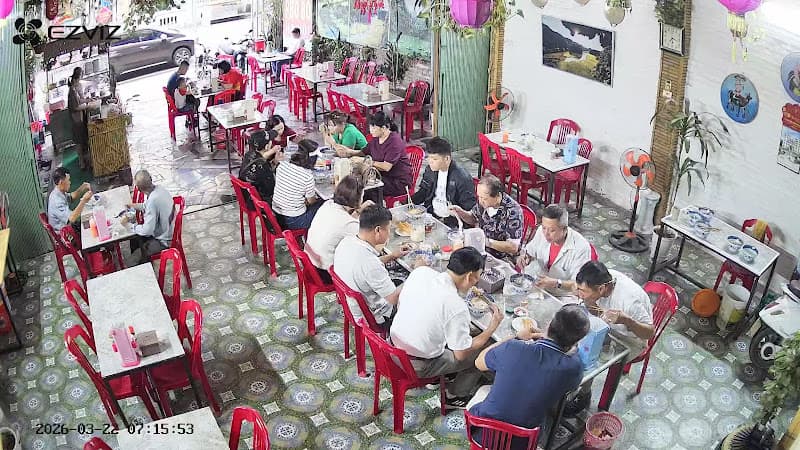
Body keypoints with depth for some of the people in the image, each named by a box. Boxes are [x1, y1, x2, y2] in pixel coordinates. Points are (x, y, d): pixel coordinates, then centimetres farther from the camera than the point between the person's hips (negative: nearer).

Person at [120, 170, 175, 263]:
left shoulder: (153, 200, -35)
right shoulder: (159, 189, -8)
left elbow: (147, 230, -30)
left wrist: (128, 224, -18)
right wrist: (135, 206, 11)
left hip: (162, 241, -9)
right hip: (167, 231, 9)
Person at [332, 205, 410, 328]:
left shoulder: (346, 242, -12)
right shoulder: (369, 263, -37)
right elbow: (394, 298, -27)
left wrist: (392, 256, 8)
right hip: (373, 318, -8)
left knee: (399, 282, 24)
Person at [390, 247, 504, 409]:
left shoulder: (420, 271, -11)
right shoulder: (456, 306, -28)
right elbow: (461, 354, -16)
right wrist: (492, 327, -9)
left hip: (394, 346, 6)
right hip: (418, 367, -6)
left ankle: (437, 378, 34)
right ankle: (456, 396, 27)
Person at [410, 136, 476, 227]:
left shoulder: (463, 178, -17)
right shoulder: (430, 170, 4)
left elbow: (469, 208, -12)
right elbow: (423, 192, 17)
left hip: (450, 220, -7)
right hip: (430, 212, 7)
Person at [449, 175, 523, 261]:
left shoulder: (513, 211, -23)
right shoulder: (484, 201, -5)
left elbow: (513, 247, -24)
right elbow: (473, 219, 17)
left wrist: (487, 241, -31)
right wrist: (461, 212, -4)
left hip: (501, 260, -7)